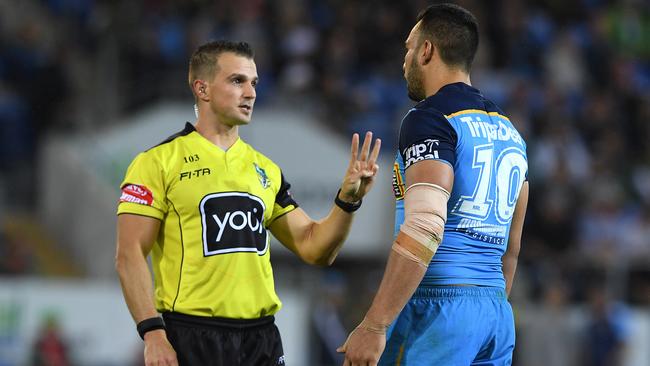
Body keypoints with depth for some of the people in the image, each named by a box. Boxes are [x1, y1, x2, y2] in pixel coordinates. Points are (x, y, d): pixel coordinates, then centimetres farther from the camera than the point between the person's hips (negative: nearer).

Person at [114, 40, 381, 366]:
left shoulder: (265, 170, 15)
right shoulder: (159, 161, -2)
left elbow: (313, 247, 15)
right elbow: (129, 255, -7)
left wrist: (348, 198, -1)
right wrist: (153, 334, -17)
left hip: (261, 339, 5)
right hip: (190, 339, -5)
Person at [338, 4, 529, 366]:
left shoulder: (430, 118, -9)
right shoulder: (509, 131, 18)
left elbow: (424, 228, -21)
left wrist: (374, 325, -23)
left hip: (438, 306, -8)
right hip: (496, 310, 8)